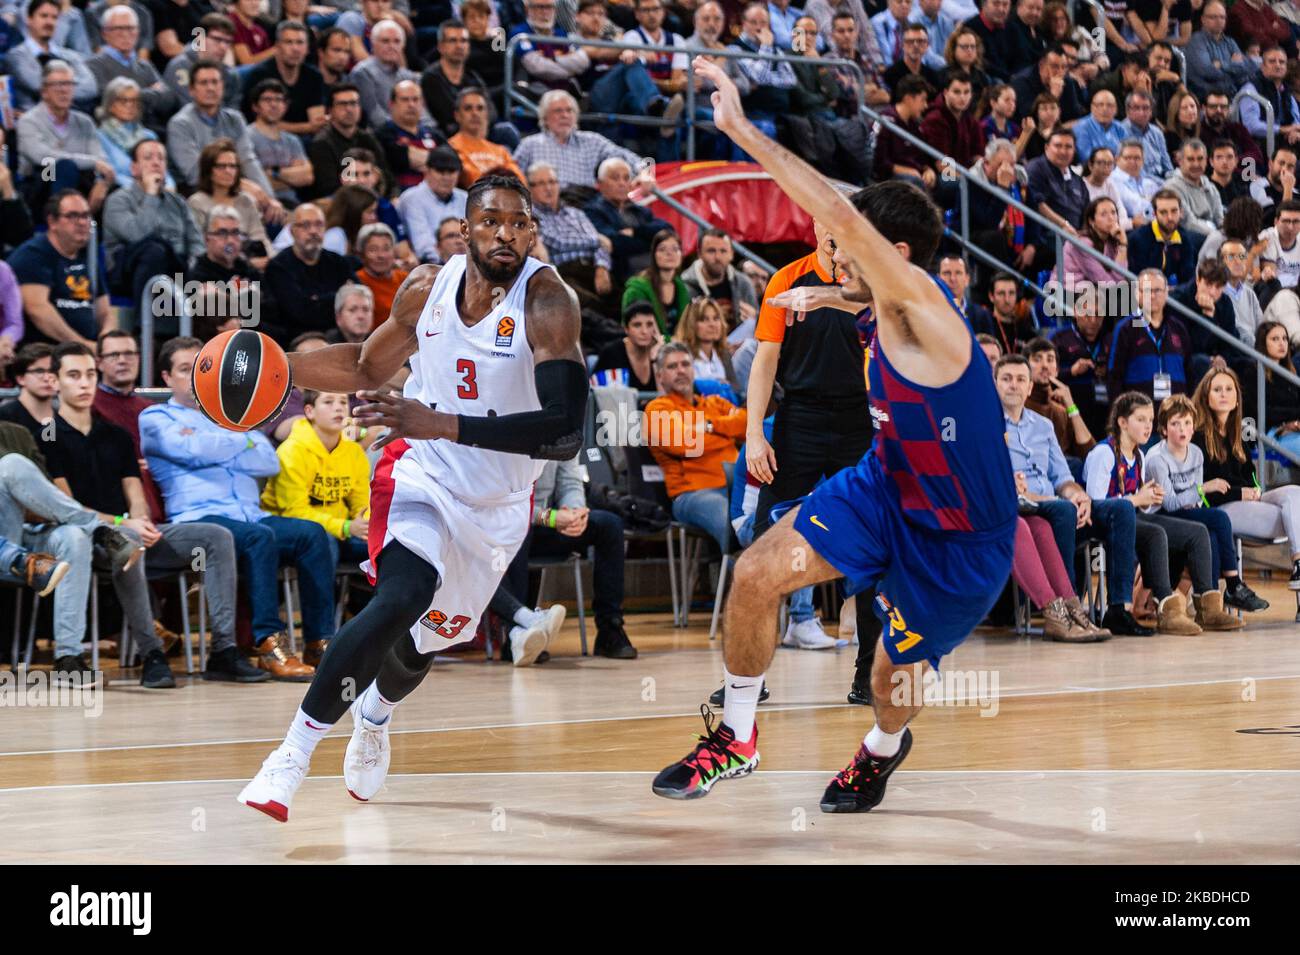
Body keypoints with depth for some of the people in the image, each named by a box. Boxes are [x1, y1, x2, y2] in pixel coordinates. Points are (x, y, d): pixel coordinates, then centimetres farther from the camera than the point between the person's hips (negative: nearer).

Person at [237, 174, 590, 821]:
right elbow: (370, 366, 9)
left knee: (428, 638, 20)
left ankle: (374, 715, 56)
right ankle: (295, 750, -21)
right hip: (420, 474, 0)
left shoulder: (546, 302, -25)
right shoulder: (427, 287, -12)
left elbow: (566, 433, -36)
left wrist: (443, 424, -43)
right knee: (402, 598, -30)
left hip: (497, 500, 0)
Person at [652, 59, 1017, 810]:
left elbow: (843, 215, -42)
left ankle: (885, 748, 49)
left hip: (959, 540, -7)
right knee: (757, 574, -13)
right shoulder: (890, 318, -3)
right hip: (888, 489, 7)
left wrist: (741, 128, -41)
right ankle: (737, 739, 5)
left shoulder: (922, 310, -30)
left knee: (896, 675, 10)